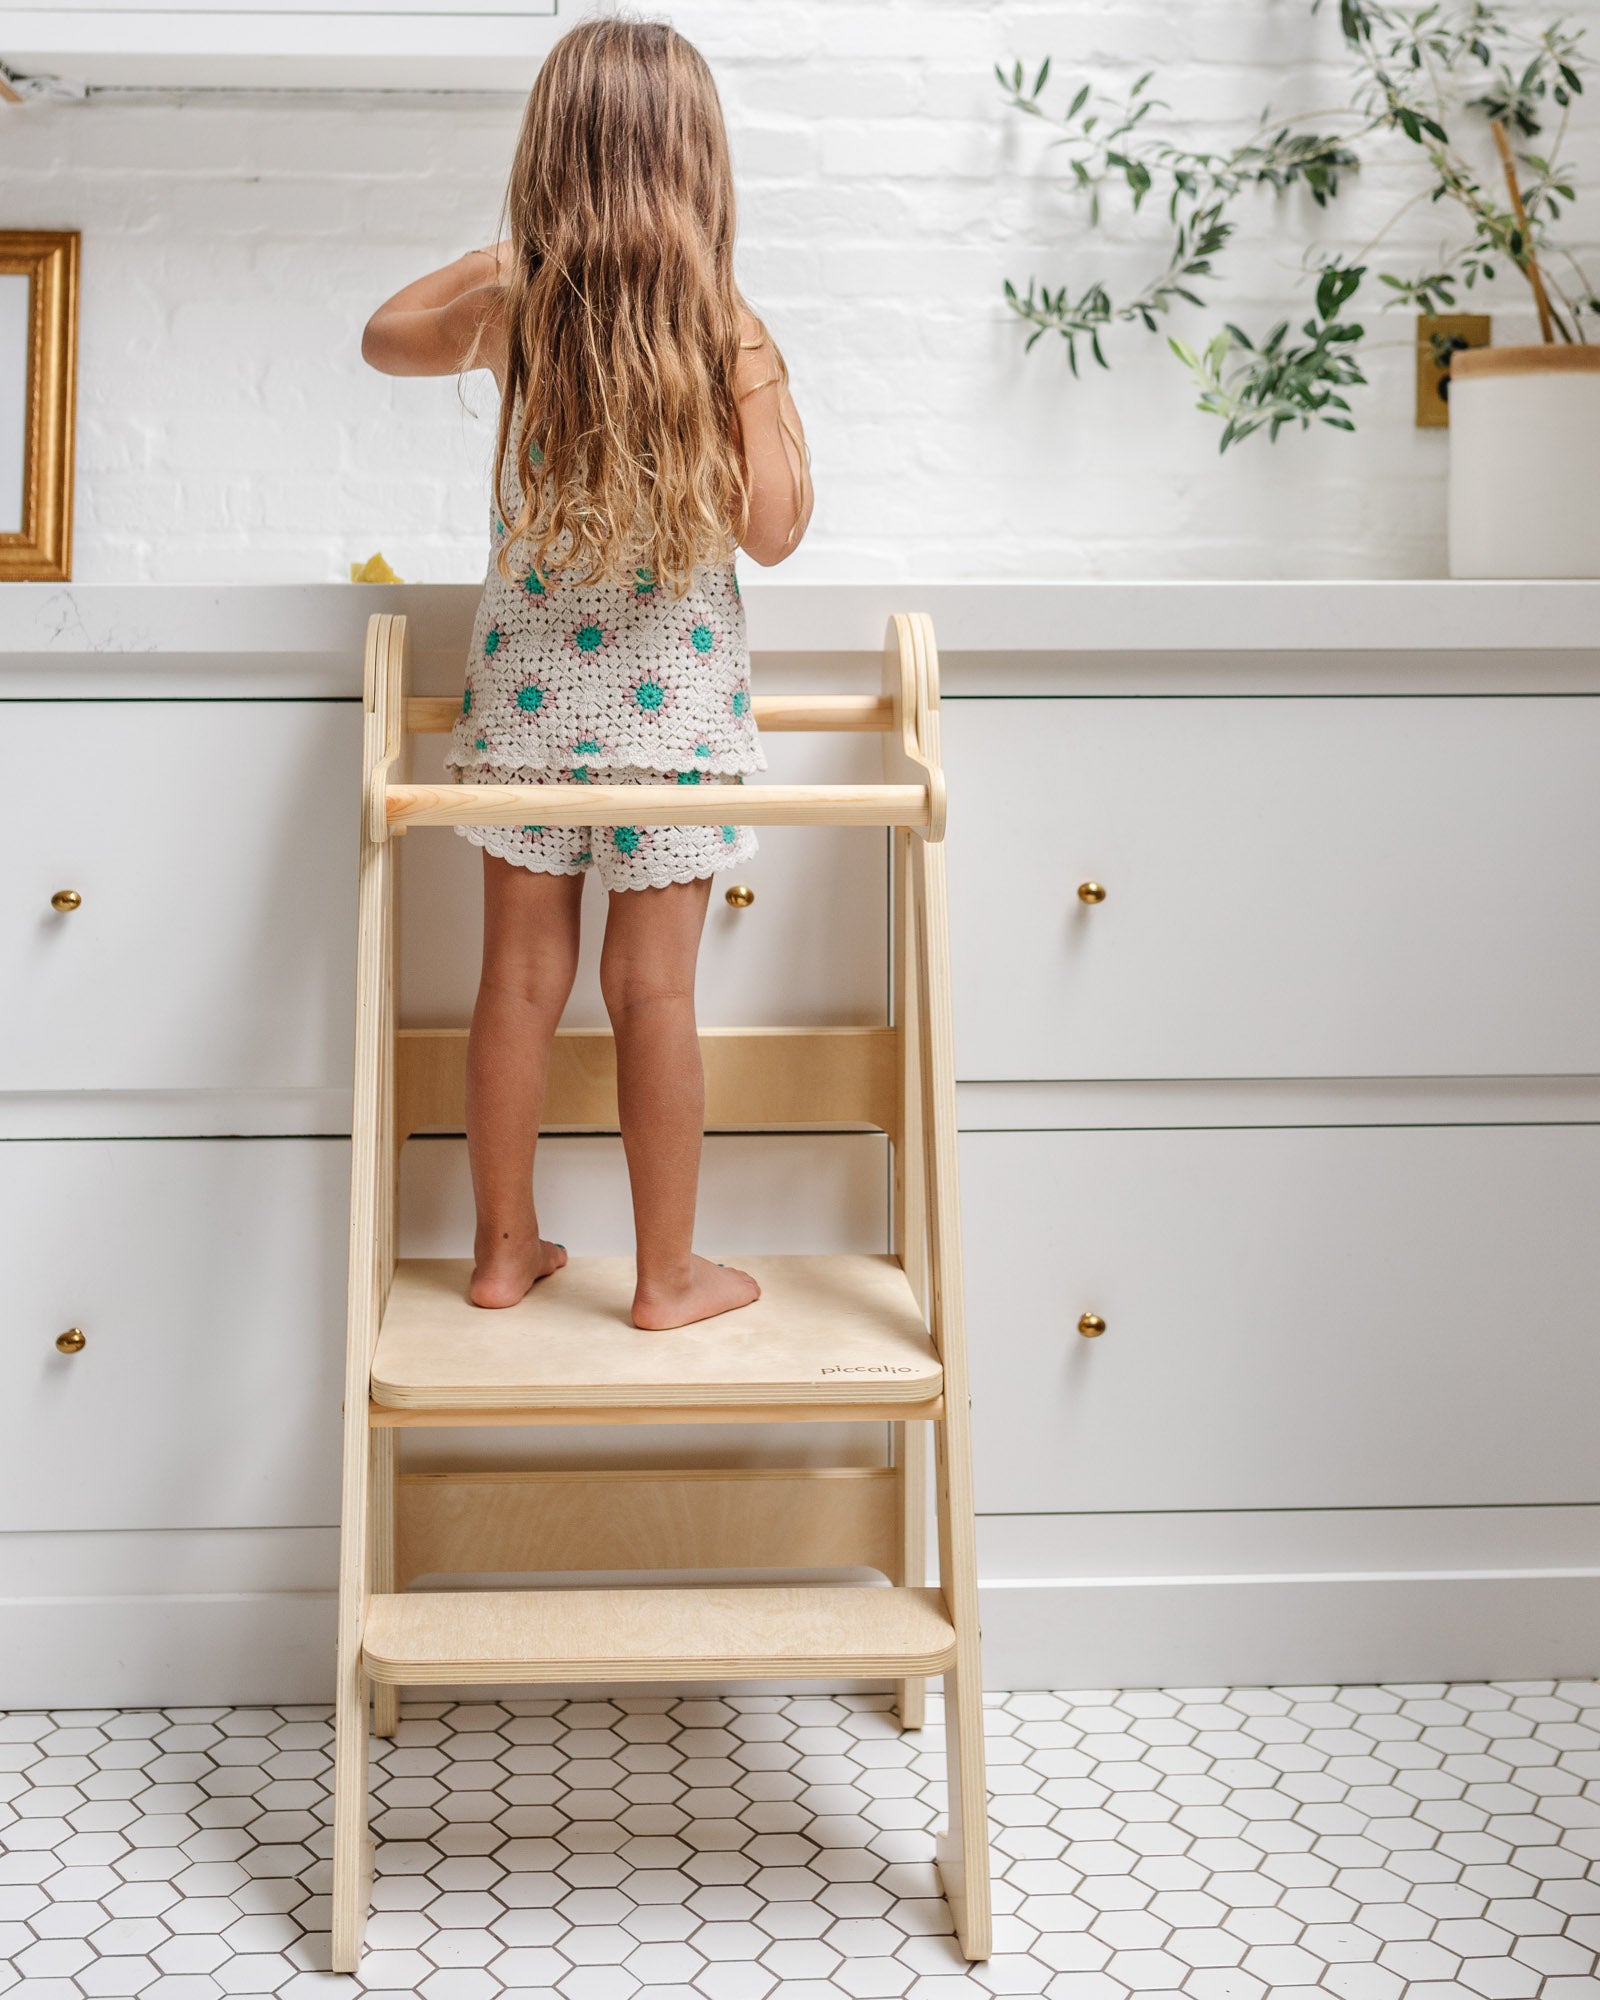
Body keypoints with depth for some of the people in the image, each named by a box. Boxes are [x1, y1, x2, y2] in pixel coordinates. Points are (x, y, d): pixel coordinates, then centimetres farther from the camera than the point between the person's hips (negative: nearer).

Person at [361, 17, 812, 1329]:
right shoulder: (731, 335, -11)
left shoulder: (511, 308, -3)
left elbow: (384, 335, 17)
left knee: (521, 977, 11)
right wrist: (780, 399, 5)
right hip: (673, 696, -2)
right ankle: (670, 1273, 16)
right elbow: (774, 531, -9)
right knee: (655, 989, 5)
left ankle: (506, 1248, 24)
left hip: (528, 685, 3)